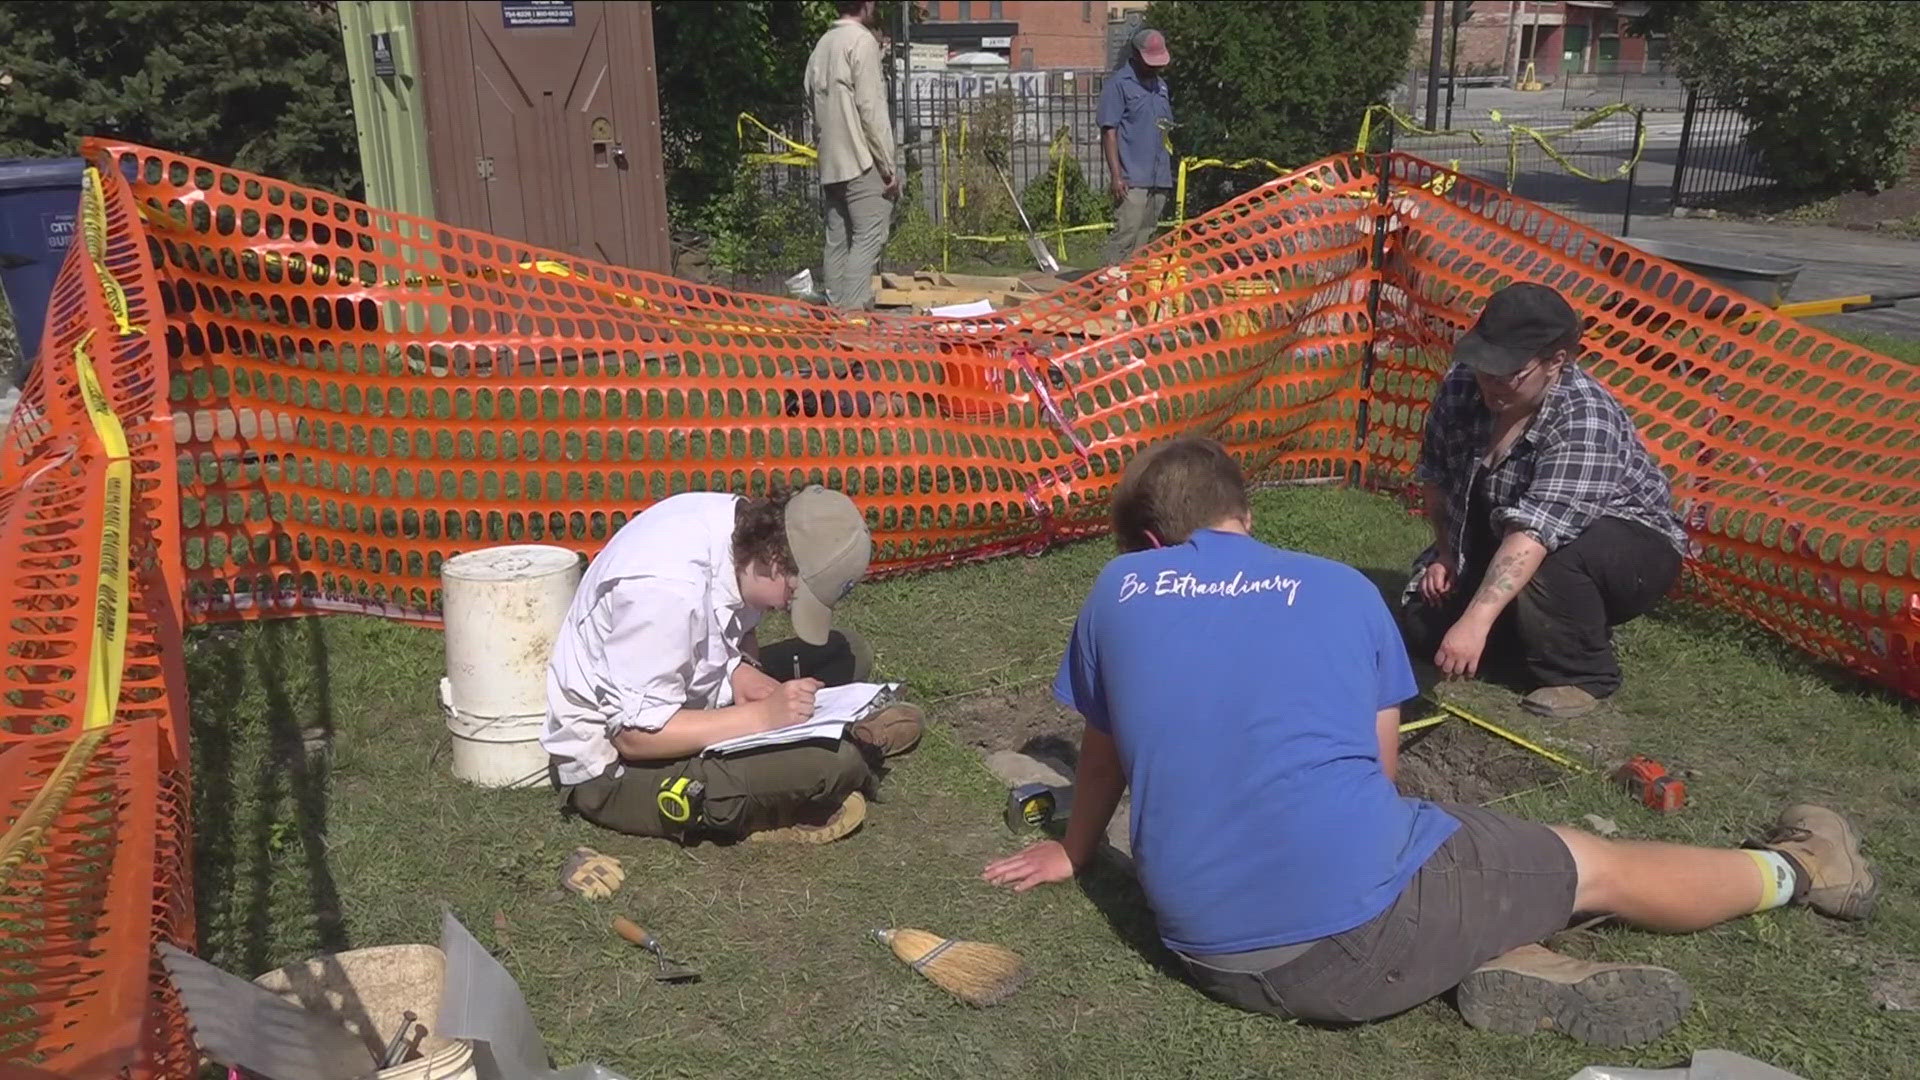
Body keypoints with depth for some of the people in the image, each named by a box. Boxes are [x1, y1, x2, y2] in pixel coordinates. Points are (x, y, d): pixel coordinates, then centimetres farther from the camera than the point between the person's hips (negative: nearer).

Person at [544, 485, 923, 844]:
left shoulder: (741, 521, -8)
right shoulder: (666, 588, -34)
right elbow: (635, 736, -30)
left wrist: (741, 669, -11)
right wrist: (763, 717, -31)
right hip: (613, 768, -9)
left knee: (845, 654, 6)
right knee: (831, 764, -28)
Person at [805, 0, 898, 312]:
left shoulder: (821, 45, 17)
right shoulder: (862, 40, -7)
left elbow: (813, 108, 17)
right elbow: (871, 109, -13)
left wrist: (827, 148, 19)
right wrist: (889, 165, -11)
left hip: (831, 163, 8)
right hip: (862, 161, -8)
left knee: (837, 240, 8)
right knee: (868, 238, -9)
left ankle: (836, 310, 8)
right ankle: (853, 310, -15)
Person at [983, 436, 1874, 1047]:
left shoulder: (1118, 589, 7)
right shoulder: (1342, 587, 7)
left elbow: (1104, 751, 21)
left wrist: (1074, 853, 40)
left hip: (1209, 954, 2)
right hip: (1362, 929, -2)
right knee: (1594, 865, 24)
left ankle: (1494, 953, 3)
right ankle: (1793, 873, 45)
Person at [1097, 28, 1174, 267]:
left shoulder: (1160, 84, 18)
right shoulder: (1119, 83, -4)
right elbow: (1109, 132, -9)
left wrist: (1169, 172, 17)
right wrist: (1116, 175, -17)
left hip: (1159, 178, 7)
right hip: (1132, 178, -7)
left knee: (1146, 238, 9)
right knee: (1126, 234, -13)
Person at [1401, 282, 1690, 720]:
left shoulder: (1586, 422, -35)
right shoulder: (1463, 385, -15)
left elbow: (1535, 531, -44)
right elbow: (1437, 477, 0)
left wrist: (1477, 620, -51)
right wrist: (1445, 554, -8)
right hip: (1502, 544, 7)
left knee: (1551, 564, -39)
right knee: (1423, 622, -5)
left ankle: (1582, 673, -12)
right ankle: (1548, 640, 16)